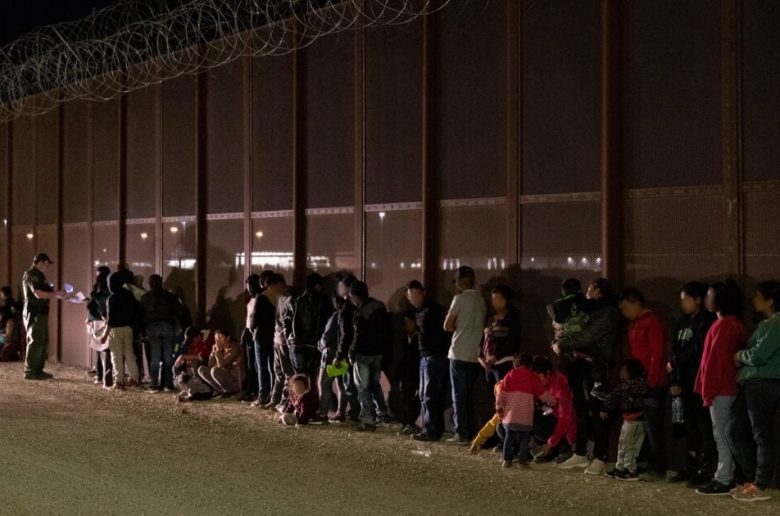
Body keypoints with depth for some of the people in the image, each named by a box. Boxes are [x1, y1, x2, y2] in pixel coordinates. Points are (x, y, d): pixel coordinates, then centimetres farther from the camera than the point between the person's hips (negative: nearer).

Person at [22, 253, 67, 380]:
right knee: (36, 342, -9)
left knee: (43, 341, 13)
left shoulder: (39, 275, 20)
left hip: (41, 313, 11)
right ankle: (30, 372, -6)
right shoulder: (31, 275, -11)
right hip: (34, 313, -11)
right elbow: (38, 294, -21)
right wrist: (57, 294, -15)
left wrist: (57, 294, 12)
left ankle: (38, 370, 18)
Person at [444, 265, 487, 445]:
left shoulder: (460, 298, -8)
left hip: (459, 354, -6)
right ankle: (469, 432, 14)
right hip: (475, 355, 6)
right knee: (467, 395, 14)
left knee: (459, 396, -1)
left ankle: (461, 434, -2)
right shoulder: (481, 301, 11)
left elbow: (447, 326, -6)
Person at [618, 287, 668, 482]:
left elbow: (657, 354, -15)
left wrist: (650, 382, -18)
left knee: (652, 427, -6)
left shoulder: (652, 322, -10)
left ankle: (658, 469, -1)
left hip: (653, 385, -9)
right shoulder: (632, 325, 18)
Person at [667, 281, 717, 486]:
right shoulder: (683, 322, 17)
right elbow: (676, 351, 14)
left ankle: (705, 472, -4)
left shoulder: (707, 322, -8)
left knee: (704, 429, -5)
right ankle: (691, 467, 19)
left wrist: (674, 362, -4)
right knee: (690, 428, 12)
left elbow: (698, 352, -15)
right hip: (686, 384, 8)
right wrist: (674, 381, 6)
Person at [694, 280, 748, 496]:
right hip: (729, 387, 9)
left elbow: (715, 361, -19)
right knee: (726, 434, 12)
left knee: (721, 434, -5)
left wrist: (708, 391, -15)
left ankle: (723, 480, -2)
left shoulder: (723, 325, -16)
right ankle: (726, 477, 18)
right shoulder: (734, 324, 13)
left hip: (721, 390, -9)